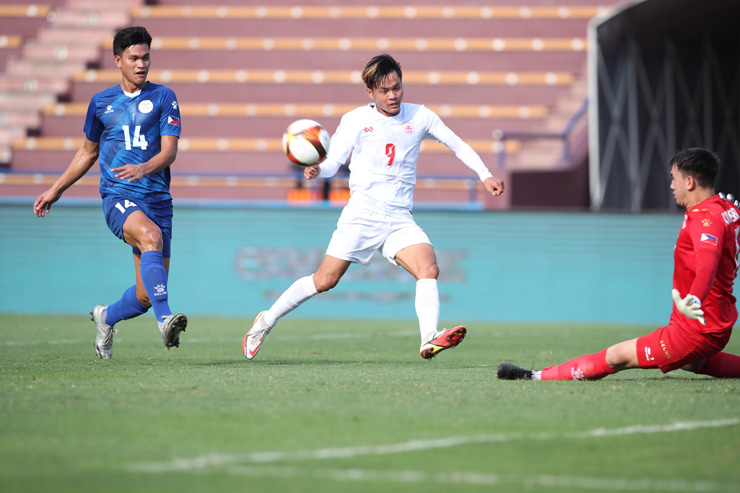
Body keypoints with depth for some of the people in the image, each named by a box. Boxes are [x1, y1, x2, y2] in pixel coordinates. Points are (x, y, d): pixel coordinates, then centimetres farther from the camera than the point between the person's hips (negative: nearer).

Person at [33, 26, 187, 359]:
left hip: (157, 200, 1)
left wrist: (144, 168, -27)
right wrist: (56, 190, 27)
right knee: (151, 236, -36)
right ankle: (165, 320, -46)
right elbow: (88, 151, 26)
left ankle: (106, 318, 32)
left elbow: (169, 151, -6)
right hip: (118, 196, -1)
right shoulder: (101, 103, 11)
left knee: (147, 295, 0)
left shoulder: (163, 97, 5)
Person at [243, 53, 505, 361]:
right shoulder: (355, 120, 0)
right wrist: (316, 171, -24)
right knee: (324, 281, -1)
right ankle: (267, 320, 17)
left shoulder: (419, 117, 5)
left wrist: (485, 175, 9)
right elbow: (333, 163, -1)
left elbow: (457, 145, 16)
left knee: (429, 269, -23)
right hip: (361, 215, -2)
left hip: (399, 220, 2)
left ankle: (429, 340, -34)